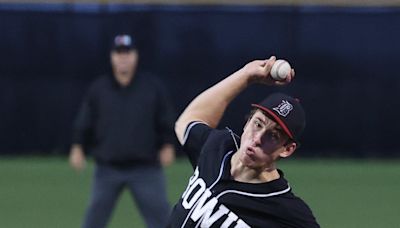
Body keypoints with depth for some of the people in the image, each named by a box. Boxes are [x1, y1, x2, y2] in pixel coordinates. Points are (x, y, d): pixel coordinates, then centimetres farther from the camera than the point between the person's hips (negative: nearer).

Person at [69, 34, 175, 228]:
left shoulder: (153, 87, 5)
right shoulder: (98, 89, 8)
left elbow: (167, 123, 6)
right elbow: (84, 124, 10)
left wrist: (168, 146, -8)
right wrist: (77, 147, -2)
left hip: (146, 168, -1)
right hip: (108, 168, 1)